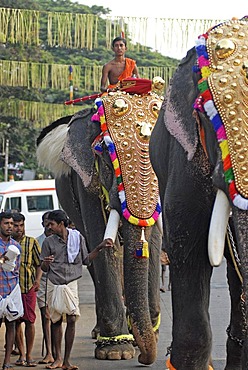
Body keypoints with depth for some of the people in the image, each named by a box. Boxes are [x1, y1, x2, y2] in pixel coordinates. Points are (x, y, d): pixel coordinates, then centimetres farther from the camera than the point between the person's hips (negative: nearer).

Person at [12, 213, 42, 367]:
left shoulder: (32, 242, 4)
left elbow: (39, 263, 5)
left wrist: (38, 280, -10)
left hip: (29, 287, -2)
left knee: (29, 321, -5)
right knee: (16, 322, 4)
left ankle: (29, 355, 2)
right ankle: (21, 354, 15)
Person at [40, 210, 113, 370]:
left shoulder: (77, 237, 4)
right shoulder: (49, 241, 3)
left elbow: (86, 260, 11)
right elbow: (44, 268, 6)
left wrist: (99, 248, 1)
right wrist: (46, 263, -17)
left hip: (71, 284, 0)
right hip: (54, 285, 1)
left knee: (71, 319, -9)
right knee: (56, 320, 4)